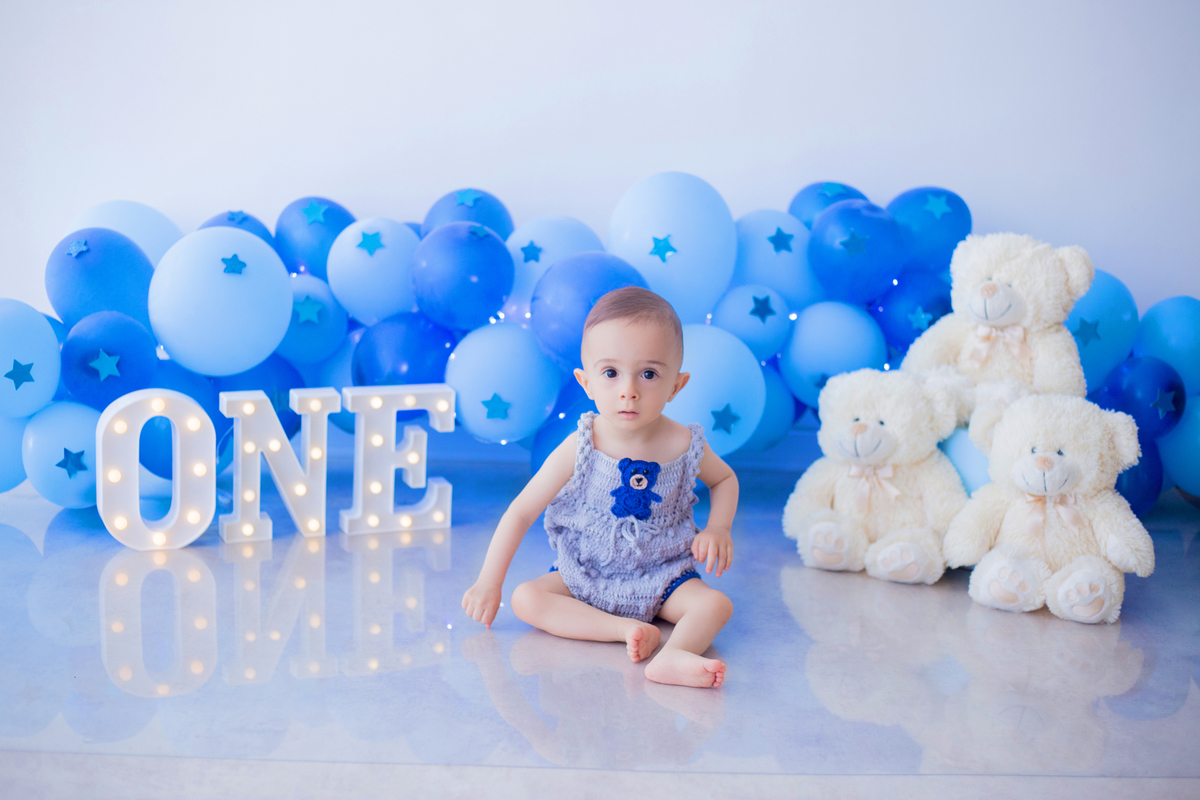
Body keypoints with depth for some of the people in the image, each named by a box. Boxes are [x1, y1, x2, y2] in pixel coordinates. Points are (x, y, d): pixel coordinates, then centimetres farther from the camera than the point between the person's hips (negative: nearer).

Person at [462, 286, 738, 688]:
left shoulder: (684, 445, -13)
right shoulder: (579, 450, -18)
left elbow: (725, 479, 11)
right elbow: (521, 512, -11)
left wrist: (718, 528, -8)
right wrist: (489, 583, -11)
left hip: (662, 577, 0)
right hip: (584, 577, 0)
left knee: (716, 604, -24)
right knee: (526, 598, -23)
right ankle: (625, 629, -32)